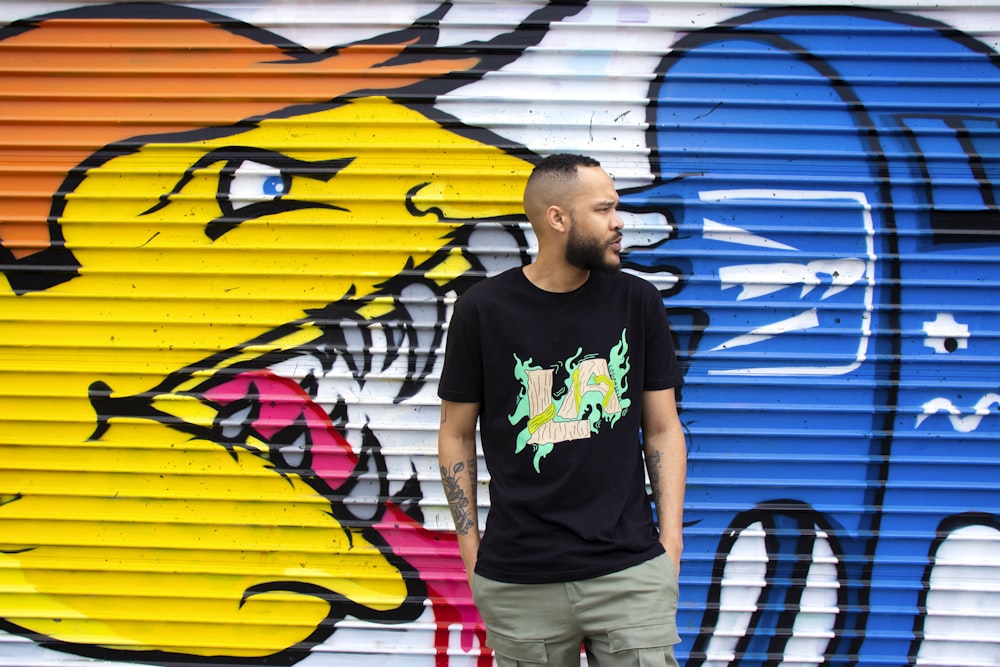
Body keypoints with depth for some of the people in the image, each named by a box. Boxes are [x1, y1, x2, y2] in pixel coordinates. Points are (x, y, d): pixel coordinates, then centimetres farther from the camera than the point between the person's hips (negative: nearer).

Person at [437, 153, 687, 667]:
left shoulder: (637, 302, 3)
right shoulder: (483, 309, -2)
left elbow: (663, 429, 7)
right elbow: (456, 434, 5)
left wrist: (670, 543, 1)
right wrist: (470, 550, 2)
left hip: (630, 571, 1)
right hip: (519, 581, -1)